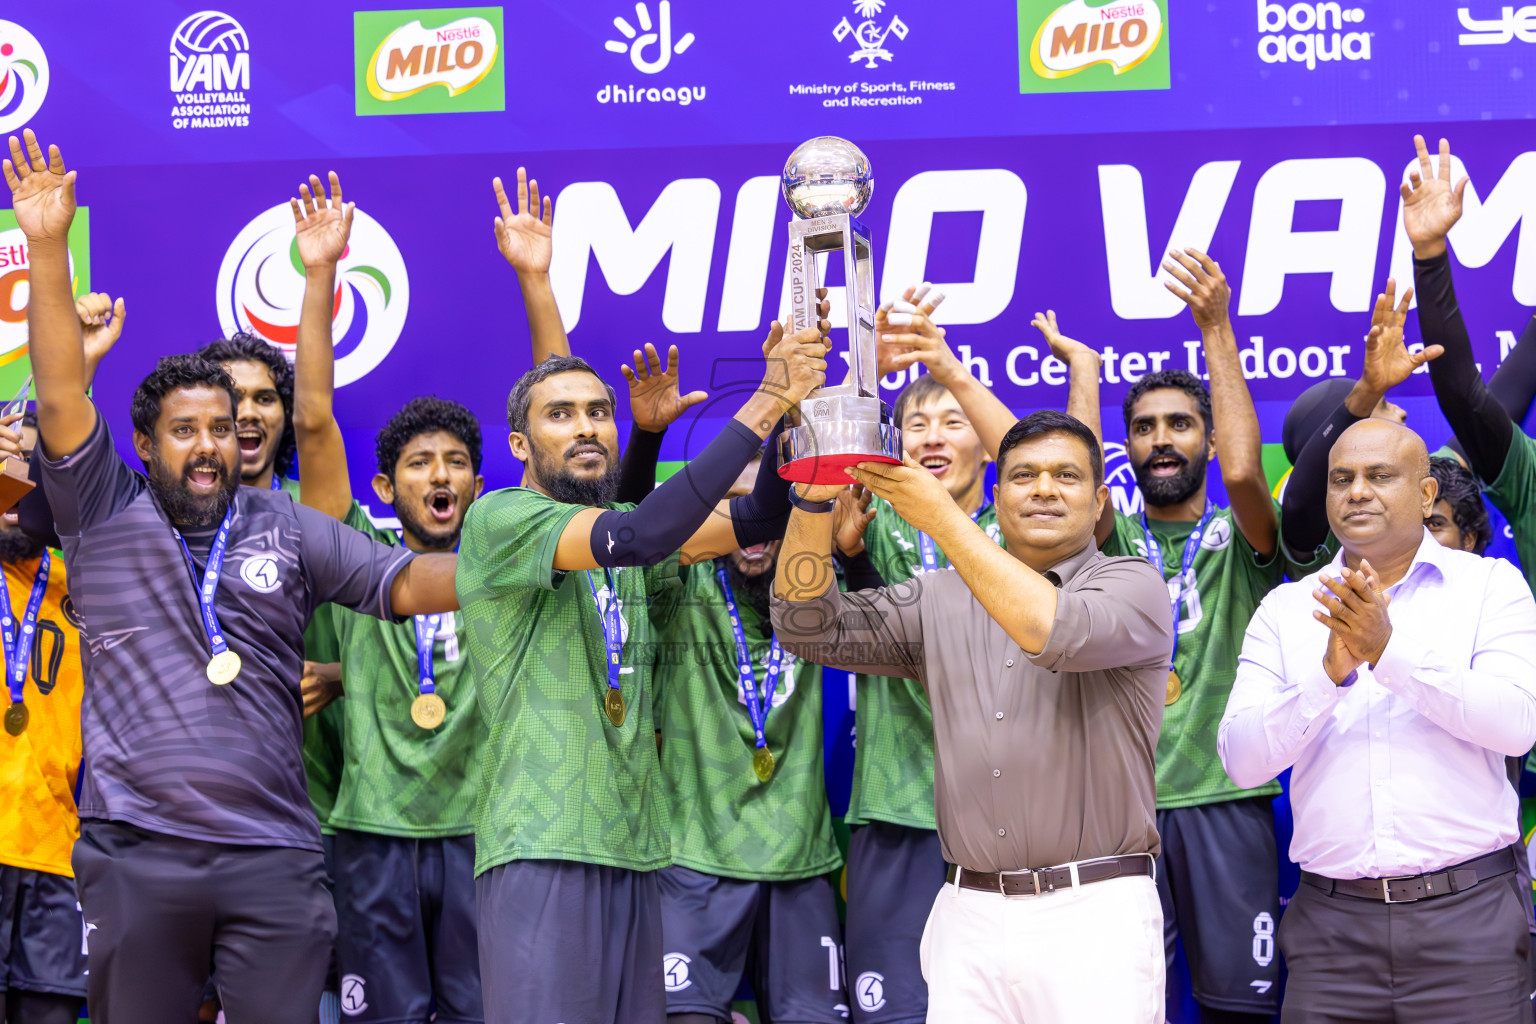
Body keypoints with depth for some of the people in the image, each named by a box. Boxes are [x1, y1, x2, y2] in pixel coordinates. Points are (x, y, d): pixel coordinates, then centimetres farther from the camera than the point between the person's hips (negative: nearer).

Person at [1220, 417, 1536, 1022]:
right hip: (1331, 922, 2)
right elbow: (1243, 760, -1)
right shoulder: (1285, 609, 9)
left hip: (1466, 912, -1)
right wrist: (1331, 672, -15)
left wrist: (1391, 650, -18)